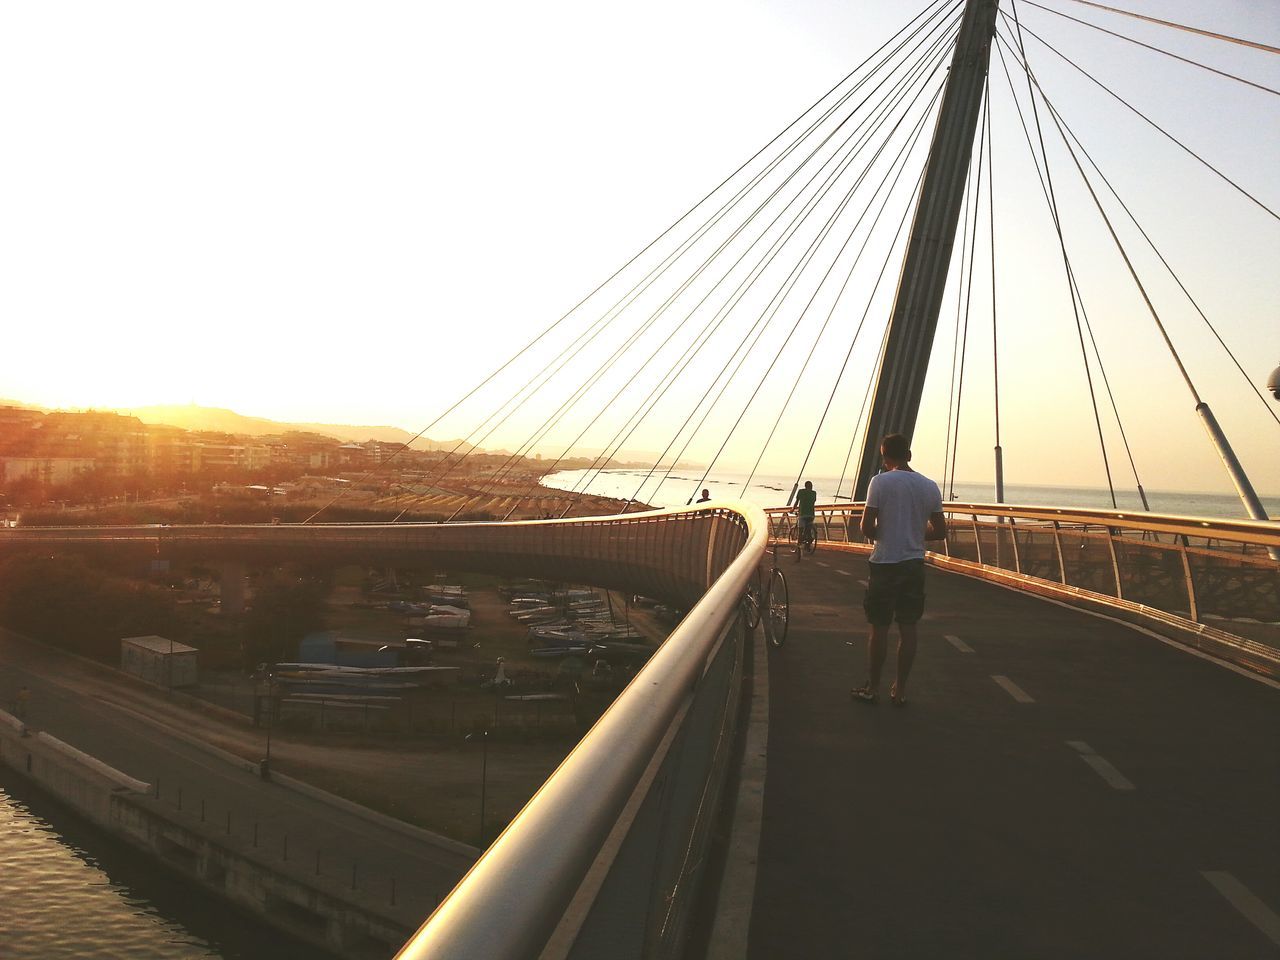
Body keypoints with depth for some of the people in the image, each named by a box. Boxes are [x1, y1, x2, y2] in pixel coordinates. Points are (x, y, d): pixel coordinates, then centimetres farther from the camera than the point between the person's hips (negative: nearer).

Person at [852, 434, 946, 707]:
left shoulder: (881, 482, -11)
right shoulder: (930, 486, 3)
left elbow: (866, 526, -13)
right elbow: (940, 532, 7)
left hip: (885, 564, -4)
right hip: (914, 564, 4)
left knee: (879, 627, 5)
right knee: (908, 628, 9)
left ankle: (872, 688, 14)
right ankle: (900, 690, 15)